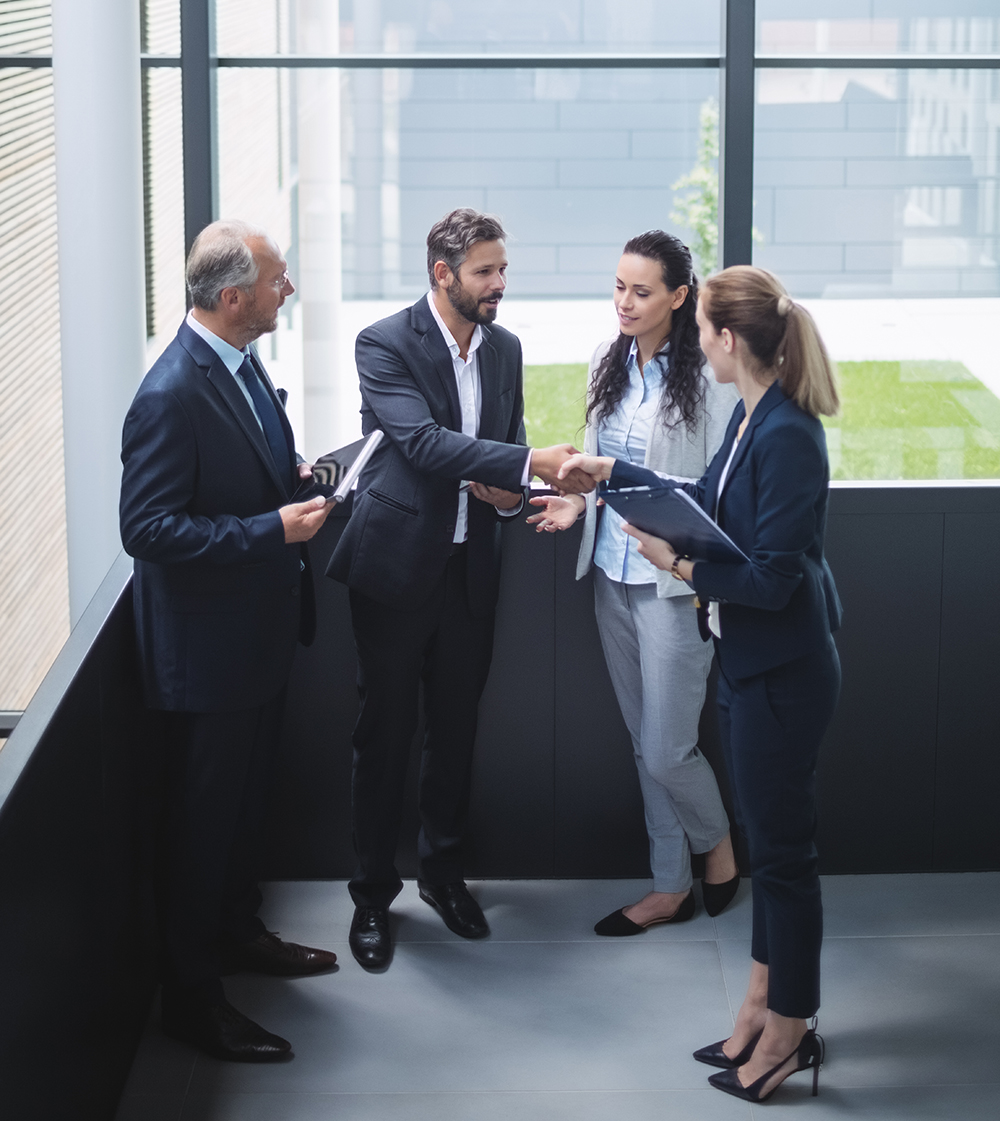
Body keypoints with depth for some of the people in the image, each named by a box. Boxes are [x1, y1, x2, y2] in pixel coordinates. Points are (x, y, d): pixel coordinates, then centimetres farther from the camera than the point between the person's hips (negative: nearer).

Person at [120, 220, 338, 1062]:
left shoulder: (242, 363, 3)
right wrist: (273, 529, -28)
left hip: (259, 631, 9)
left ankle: (237, 932, 45)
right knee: (205, 818, 5)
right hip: (208, 648, -9)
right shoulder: (173, 394, -27)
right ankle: (192, 997, 19)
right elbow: (148, 528, -28)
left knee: (247, 799, 25)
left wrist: (294, 478, 1)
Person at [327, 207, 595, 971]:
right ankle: (374, 893, 15)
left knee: (457, 727, 13)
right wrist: (531, 464, -35)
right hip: (398, 563, -5)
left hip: (470, 567, 5)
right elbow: (424, 442, -26)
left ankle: (444, 871, 31)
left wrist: (512, 492, -8)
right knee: (387, 729, 3)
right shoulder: (386, 344, -13)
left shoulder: (505, 349, 7)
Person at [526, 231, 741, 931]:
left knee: (667, 749, -2)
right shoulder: (608, 363, 7)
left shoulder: (707, 375, -13)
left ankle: (717, 845, 27)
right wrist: (580, 500, 1)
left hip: (674, 581, -7)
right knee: (644, 742, 12)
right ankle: (670, 888, 23)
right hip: (612, 573, 7)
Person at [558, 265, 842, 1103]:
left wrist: (681, 566, -17)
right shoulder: (752, 415, 4)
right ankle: (765, 1009, 29)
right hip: (749, 658, 10)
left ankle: (790, 1031, 18)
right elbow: (708, 500, 21)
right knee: (768, 838, 17)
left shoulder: (788, 436, -25)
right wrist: (613, 474, 24)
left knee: (782, 846, 3)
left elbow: (773, 578, -25)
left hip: (784, 670, -10)